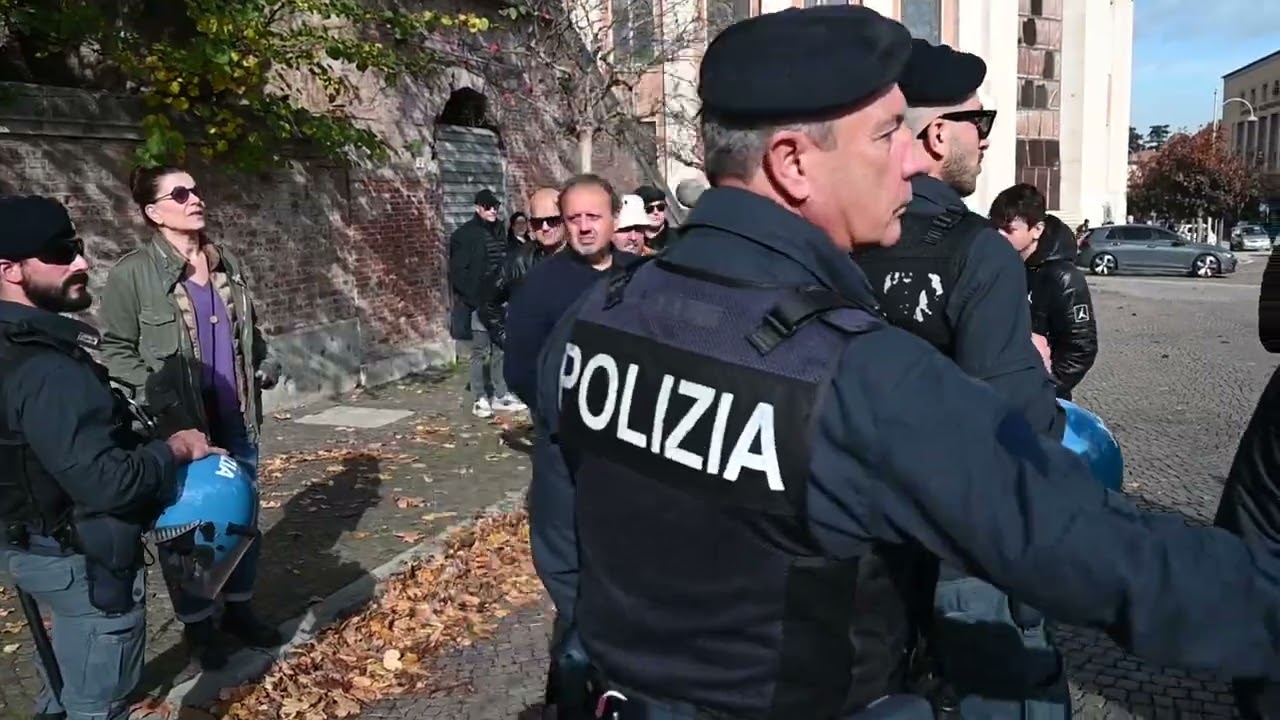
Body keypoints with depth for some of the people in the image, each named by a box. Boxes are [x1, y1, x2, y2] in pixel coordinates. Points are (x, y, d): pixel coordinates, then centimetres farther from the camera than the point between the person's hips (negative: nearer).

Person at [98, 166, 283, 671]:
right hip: (179, 426, -5)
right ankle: (197, 624, 26)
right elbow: (117, 350, -7)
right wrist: (158, 398, -19)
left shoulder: (228, 264, 9)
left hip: (236, 419, 5)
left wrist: (265, 360, 2)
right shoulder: (132, 273, -8)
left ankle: (239, 609, 33)